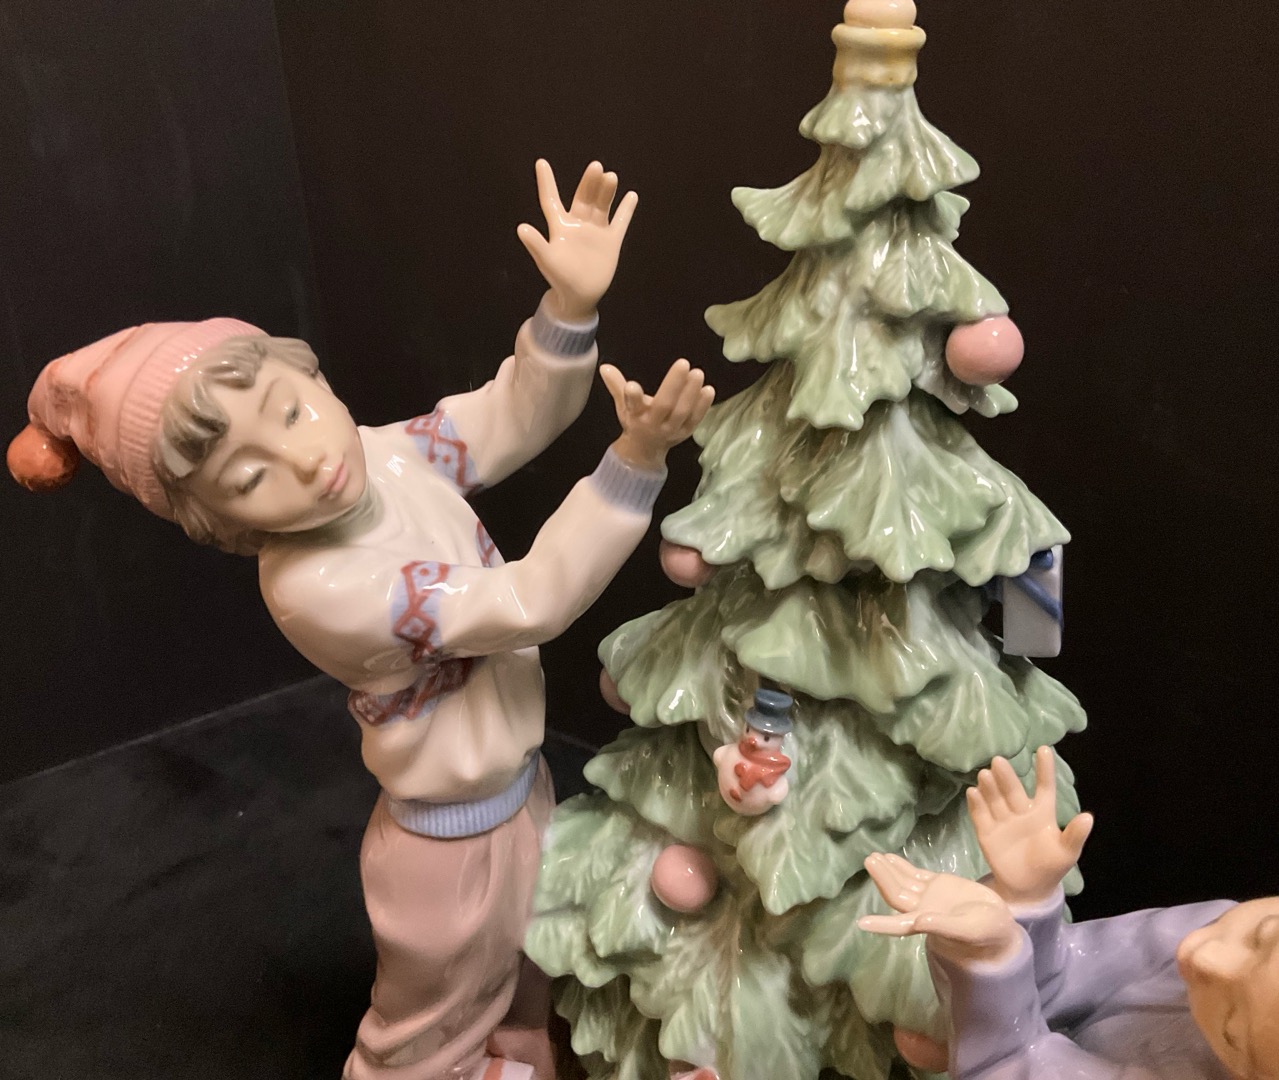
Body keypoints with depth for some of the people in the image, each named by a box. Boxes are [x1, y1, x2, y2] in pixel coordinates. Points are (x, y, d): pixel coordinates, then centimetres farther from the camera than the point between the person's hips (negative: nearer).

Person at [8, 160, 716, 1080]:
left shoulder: (385, 454, -13)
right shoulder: (321, 591, -34)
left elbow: (515, 416, -8)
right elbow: (533, 601, -34)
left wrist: (571, 304, -25)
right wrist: (636, 459, -40)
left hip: (522, 792, 7)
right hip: (452, 848, -7)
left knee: (524, 995, 32)